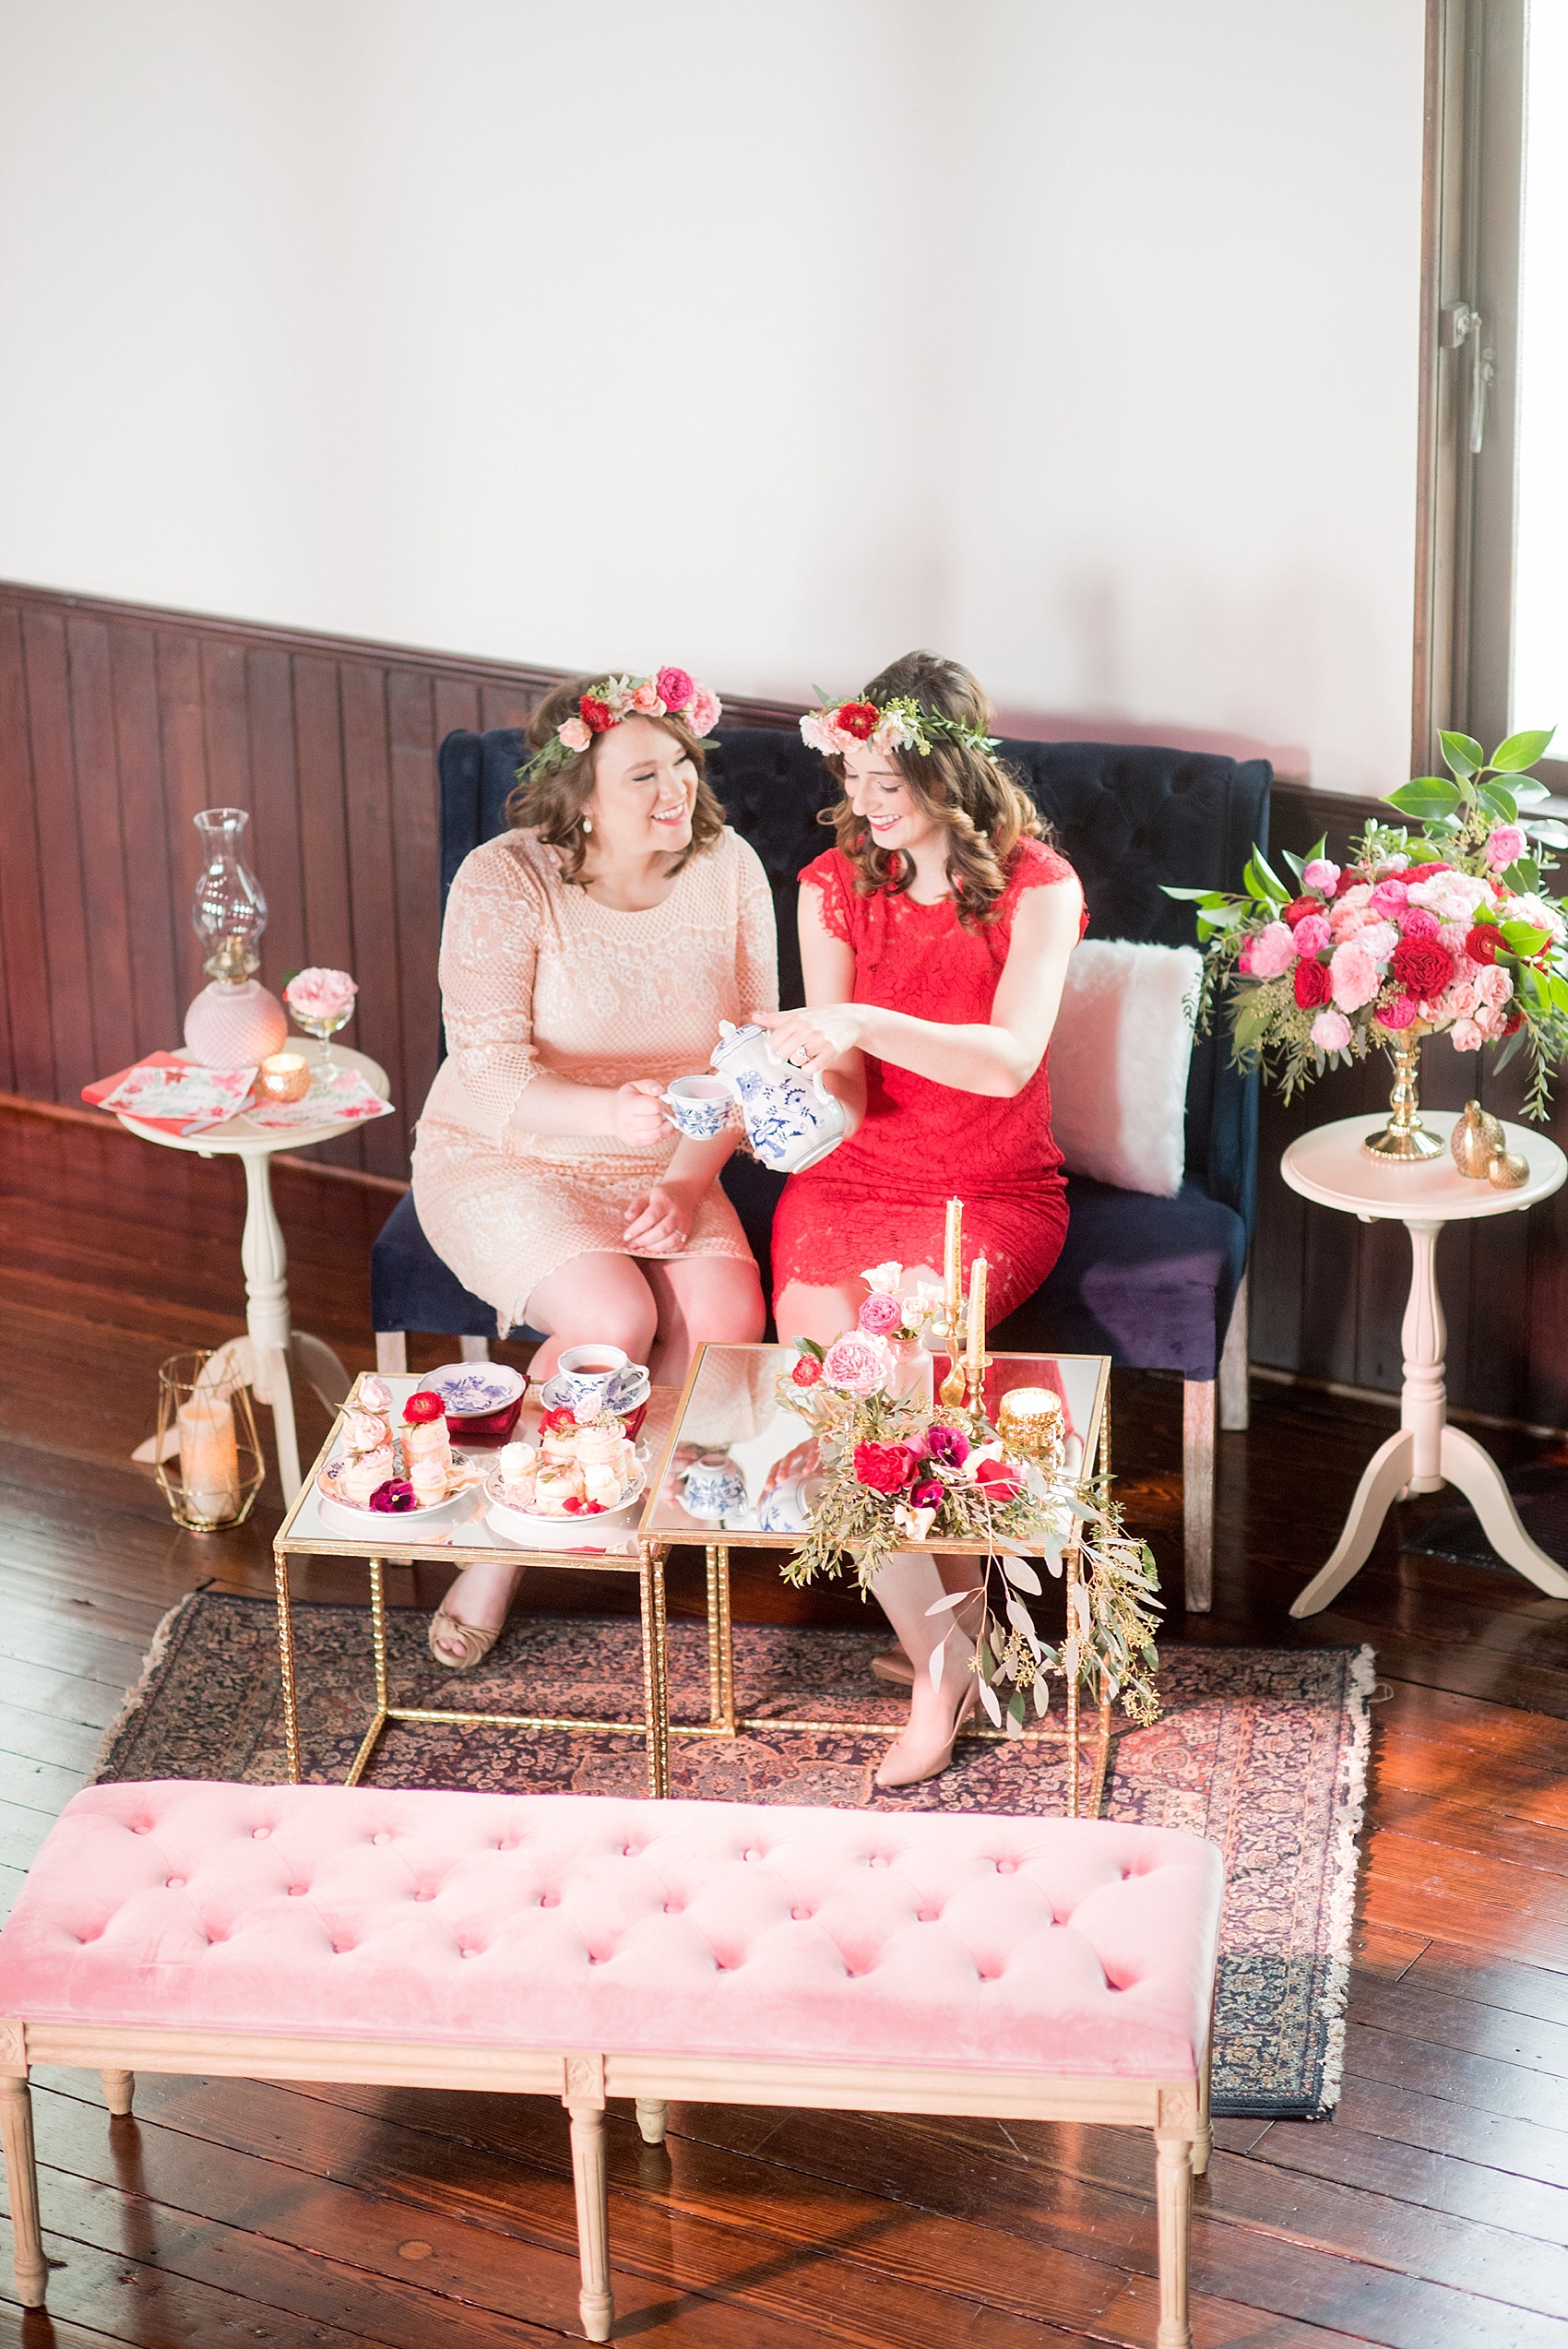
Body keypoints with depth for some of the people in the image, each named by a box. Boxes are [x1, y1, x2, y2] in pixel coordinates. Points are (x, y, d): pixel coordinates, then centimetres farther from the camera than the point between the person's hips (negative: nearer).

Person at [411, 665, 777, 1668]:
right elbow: (492, 1077, -23)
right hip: (505, 1161, -4)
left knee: (729, 1320, -24)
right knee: (616, 1319, -30)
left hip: (662, 1170, 4)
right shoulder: (505, 884, -17)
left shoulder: (728, 870, -4)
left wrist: (689, 1182, -15)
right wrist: (611, 1114, -42)